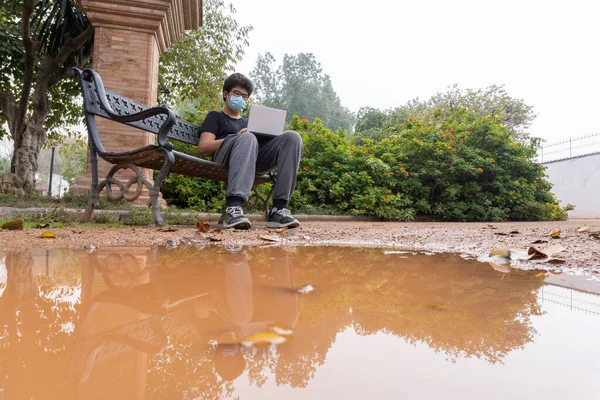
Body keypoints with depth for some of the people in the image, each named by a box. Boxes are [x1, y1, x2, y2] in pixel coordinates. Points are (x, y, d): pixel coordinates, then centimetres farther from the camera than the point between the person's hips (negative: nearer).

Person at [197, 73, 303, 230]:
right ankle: (233, 207, -53)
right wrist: (237, 137, -6)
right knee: (247, 138, -38)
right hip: (225, 158, -4)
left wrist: (268, 135, 1)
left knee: (292, 137, -20)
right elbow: (203, 147, 6)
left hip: (255, 159, 4)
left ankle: (279, 208, -34)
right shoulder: (215, 116, 24)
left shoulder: (247, 121, 39)